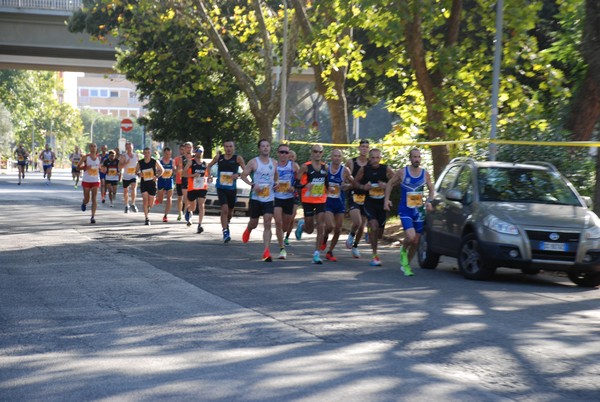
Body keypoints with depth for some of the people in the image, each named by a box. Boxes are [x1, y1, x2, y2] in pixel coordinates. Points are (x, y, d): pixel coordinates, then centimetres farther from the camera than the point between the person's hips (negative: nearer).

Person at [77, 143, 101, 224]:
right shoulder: (86, 157, -6)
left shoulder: (98, 158, 5)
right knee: (87, 199, 7)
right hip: (86, 180, -2)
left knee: (94, 199, -8)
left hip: (96, 181, 2)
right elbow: (78, 167, -4)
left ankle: (93, 216, -8)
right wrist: (85, 167, -21)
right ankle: (84, 203, 44)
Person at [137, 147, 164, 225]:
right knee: (145, 200, -14)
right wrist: (139, 174, -12)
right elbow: (136, 171, 11)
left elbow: (162, 170, 6)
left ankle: (148, 207, 44)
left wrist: (157, 176, -11)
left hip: (152, 184, 0)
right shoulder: (140, 163, -3)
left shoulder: (155, 162, -6)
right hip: (143, 184, 0)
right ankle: (146, 218, -6)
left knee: (150, 204, 5)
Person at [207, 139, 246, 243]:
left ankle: (227, 223, 48)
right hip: (221, 188, -1)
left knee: (230, 211, 17)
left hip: (232, 189, 1)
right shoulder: (219, 157, 0)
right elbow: (210, 165, 18)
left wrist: (238, 174, -31)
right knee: (224, 209, -18)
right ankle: (225, 232, -15)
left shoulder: (238, 158, -8)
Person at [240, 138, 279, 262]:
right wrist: (252, 184, -18)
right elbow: (243, 175, -2)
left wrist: (276, 184, 1)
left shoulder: (274, 163, 7)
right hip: (256, 197, -1)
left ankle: (266, 252, -14)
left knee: (267, 225, -10)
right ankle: (248, 230, 51)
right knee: (254, 223, 12)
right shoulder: (253, 162, -4)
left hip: (269, 198, 2)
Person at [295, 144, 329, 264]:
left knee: (321, 228, -7)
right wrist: (305, 185, -25)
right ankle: (302, 225, 43)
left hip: (321, 201, 3)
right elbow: (296, 183, -9)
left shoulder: (325, 167, 7)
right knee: (309, 229, 6)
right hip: (308, 200, -3)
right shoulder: (305, 167, -7)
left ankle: (317, 254, -3)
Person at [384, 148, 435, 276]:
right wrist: (386, 199, -1)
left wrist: (429, 201, -3)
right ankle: (403, 250, 11)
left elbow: (431, 189, 15)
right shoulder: (402, 172, -5)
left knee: (416, 242, 7)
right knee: (411, 237, -24)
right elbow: (390, 184, 9)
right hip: (405, 211, -4)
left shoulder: (425, 174, 3)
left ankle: (406, 264, 28)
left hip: (419, 211, 4)